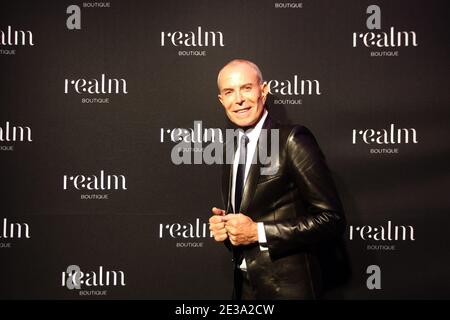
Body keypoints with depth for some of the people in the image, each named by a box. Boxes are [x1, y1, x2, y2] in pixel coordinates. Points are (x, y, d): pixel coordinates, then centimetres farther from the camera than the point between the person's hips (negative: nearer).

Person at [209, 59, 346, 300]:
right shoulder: (232, 151, 8)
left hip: (286, 287, -6)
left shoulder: (293, 140, -14)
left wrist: (258, 232, -20)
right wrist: (222, 226, -3)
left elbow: (332, 219, -18)